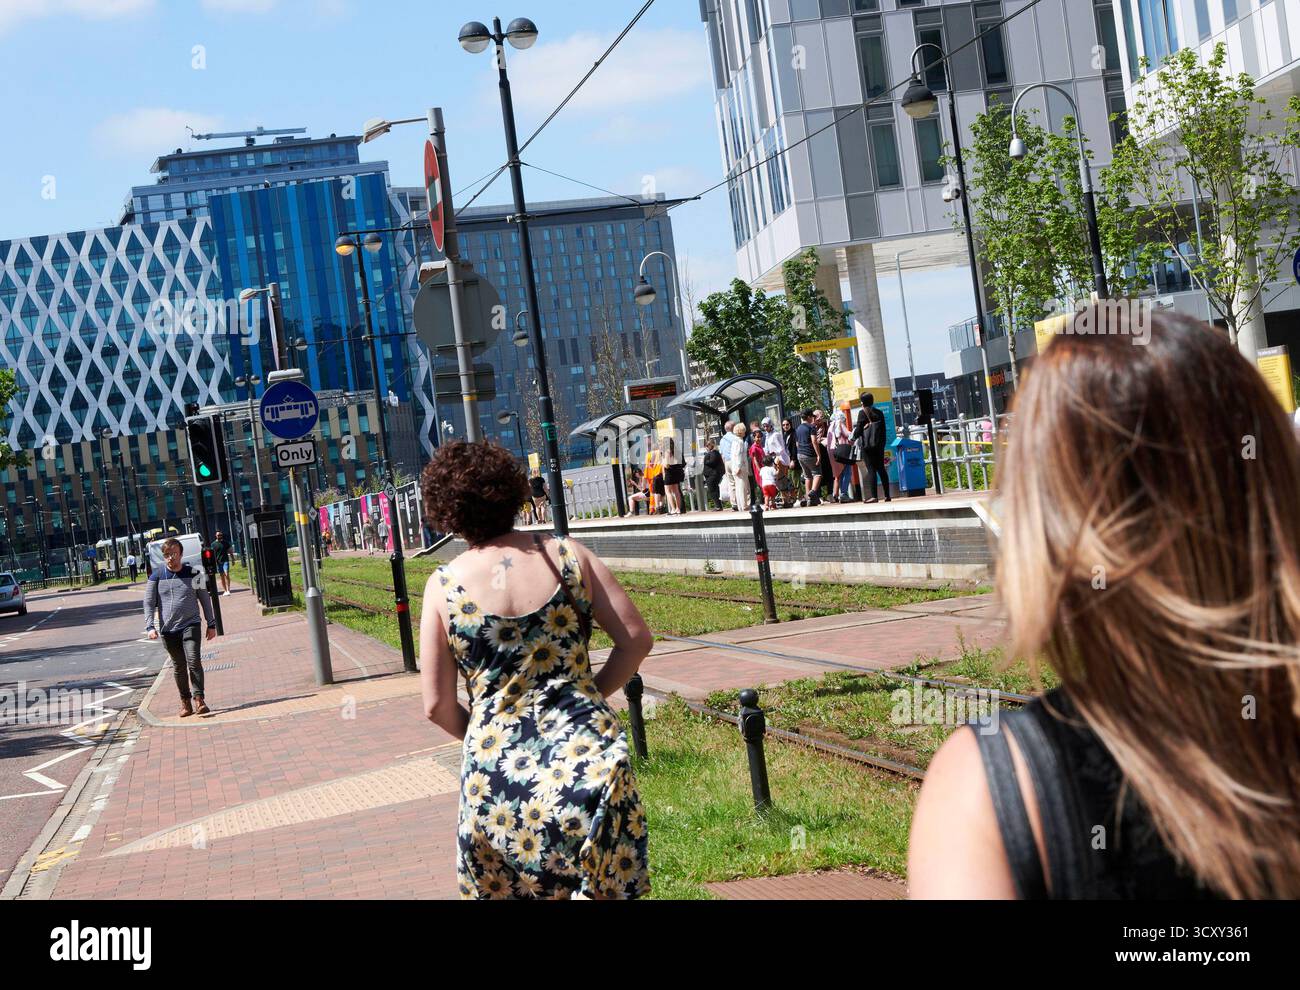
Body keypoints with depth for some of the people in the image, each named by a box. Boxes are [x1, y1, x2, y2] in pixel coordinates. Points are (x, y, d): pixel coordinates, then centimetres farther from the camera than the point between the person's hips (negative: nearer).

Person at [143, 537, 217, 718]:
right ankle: (185, 701, 17)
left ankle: (198, 699, -15)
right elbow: (149, 602, 2)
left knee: (194, 661, -16)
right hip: (168, 629, 1)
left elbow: (205, 599, 9)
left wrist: (211, 624, 8)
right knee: (178, 666, 8)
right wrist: (150, 626, -9)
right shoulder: (156, 576, 1)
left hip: (190, 625, -1)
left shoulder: (193, 574, 2)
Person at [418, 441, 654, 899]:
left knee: (505, 889, 17)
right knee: (605, 889, 14)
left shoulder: (444, 586, -3)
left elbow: (437, 706, -2)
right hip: (587, 753, 1)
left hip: (497, 764, 0)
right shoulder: (567, 554, -1)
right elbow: (637, 639, 1)